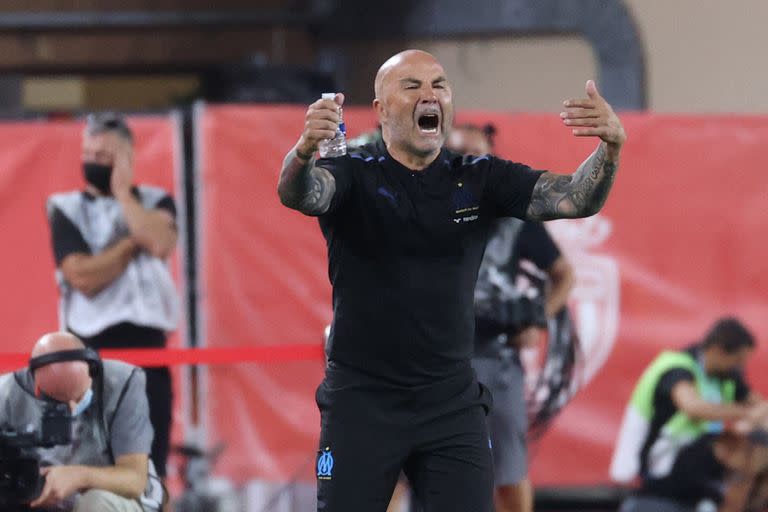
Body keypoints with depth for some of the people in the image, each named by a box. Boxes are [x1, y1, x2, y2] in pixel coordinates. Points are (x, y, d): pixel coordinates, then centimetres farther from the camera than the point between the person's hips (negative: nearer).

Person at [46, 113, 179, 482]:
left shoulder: (154, 202, 10)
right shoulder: (67, 210, 4)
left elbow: (161, 244, -14)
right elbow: (84, 277, -10)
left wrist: (122, 193, -6)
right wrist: (134, 242, -5)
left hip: (147, 345, 2)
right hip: (90, 352, -1)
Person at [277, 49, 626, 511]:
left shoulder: (480, 179, 3)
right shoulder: (354, 177, -4)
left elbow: (575, 198, -8)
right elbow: (298, 194, -25)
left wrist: (611, 146, -30)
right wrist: (304, 149, -50)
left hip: (452, 402, 2)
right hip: (362, 400, -2)